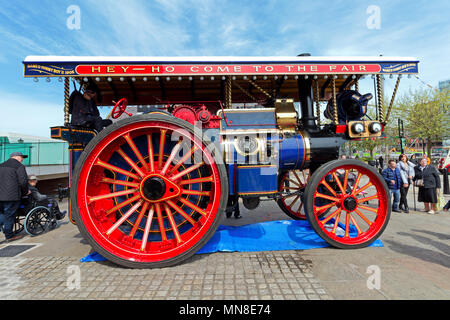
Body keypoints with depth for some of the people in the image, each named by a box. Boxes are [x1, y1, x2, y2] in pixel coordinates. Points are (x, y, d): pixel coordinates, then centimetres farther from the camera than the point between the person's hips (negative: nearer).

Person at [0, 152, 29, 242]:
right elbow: (23, 182, -11)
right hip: (11, 196, -7)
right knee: (9, 216, 1)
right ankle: (9, 236, 10)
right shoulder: (19, 166, -5)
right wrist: (25, 192, 6)